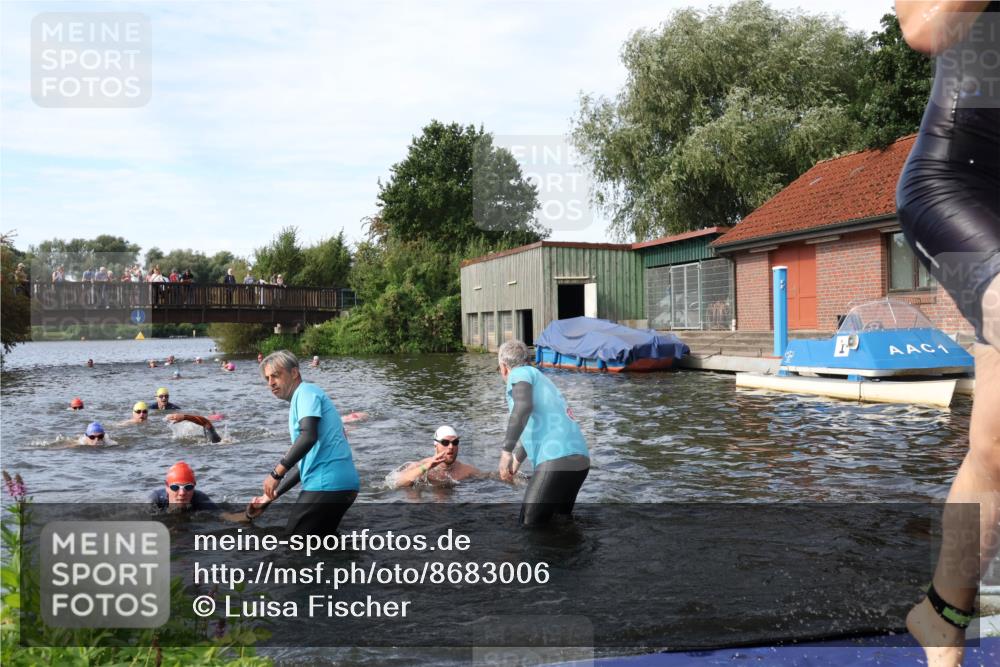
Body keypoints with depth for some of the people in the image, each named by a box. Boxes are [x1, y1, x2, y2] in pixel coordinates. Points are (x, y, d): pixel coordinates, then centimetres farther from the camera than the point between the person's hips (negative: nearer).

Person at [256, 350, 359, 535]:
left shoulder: (306, 392, -4)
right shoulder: (298, 403, 26)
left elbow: (308, 437, -21)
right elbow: (303, 461, 27)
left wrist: (276, 473, -16)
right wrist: (271, 495, 23)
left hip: (327, 484, -10)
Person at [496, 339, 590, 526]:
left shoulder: (520, 373, 6)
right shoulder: (541, 379, 31)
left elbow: (524, 406, -18)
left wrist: (506, 451, -17)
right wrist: (517, 459, 58)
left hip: (557, 459, -9)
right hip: (580, 459, 9)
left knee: (530, 525, -3)